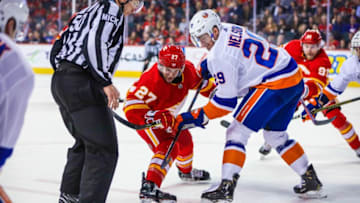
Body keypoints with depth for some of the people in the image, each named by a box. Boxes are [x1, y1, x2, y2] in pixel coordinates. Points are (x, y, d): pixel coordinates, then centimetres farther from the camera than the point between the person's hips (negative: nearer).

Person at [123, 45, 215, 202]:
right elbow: (132, 110, -41)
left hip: (166, 115, 8)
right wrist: (159, 118, -49)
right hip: (144, 118, -8)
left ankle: (186, 171, 53)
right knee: (168, 148, -26)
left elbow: (199, 82, 6)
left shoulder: (187, 70, -20)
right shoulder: (151, 81, -40)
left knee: (184, 140, 23)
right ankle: (149, 188, -37)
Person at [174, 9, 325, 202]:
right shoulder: (228, 29, 9)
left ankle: (226, 187, -11)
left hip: (274, 84, -10)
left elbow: (226, 101, -16)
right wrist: (208, 64, 20)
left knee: (237, 132, -5)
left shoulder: (221, 56, -17)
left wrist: (197, 117, -11)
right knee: (275, 135, 24)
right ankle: (311, 180, 28)